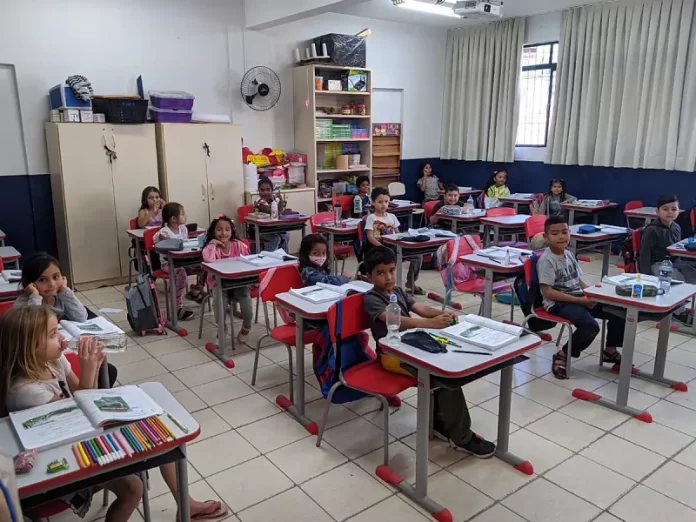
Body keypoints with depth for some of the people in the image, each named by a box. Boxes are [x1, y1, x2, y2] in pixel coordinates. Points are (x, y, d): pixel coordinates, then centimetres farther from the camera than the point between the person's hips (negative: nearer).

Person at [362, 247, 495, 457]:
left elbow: (420, 308, 1)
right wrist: (431, 323, -39)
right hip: (392, 354, -8)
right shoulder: (372, 299, -10)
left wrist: (441, 313, -22)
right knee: (449, 377, -19)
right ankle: (461, 437, -3)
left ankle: (439, 422, 8)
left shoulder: (398, 291, 15)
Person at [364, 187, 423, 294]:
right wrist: (383, 247, -22)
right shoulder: (371, 218, -1)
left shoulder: (392, 216, 15)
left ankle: (411, 282, 7)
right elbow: (370, 238, -9)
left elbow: (398, 234, 16)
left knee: (418, 256, -9)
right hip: (378, 247, -5)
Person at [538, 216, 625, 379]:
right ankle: (562, 356, -9)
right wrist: (580, 300, -19)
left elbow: (579, 281, 19)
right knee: (591, 325, -31)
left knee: (619, 312, -4)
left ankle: (610, 350, 18)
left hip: (579, 298, 8)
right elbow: (548, 292, -19)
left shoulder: (569, 254, 12)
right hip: (559, 303, -8)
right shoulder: (547, 260, -14)